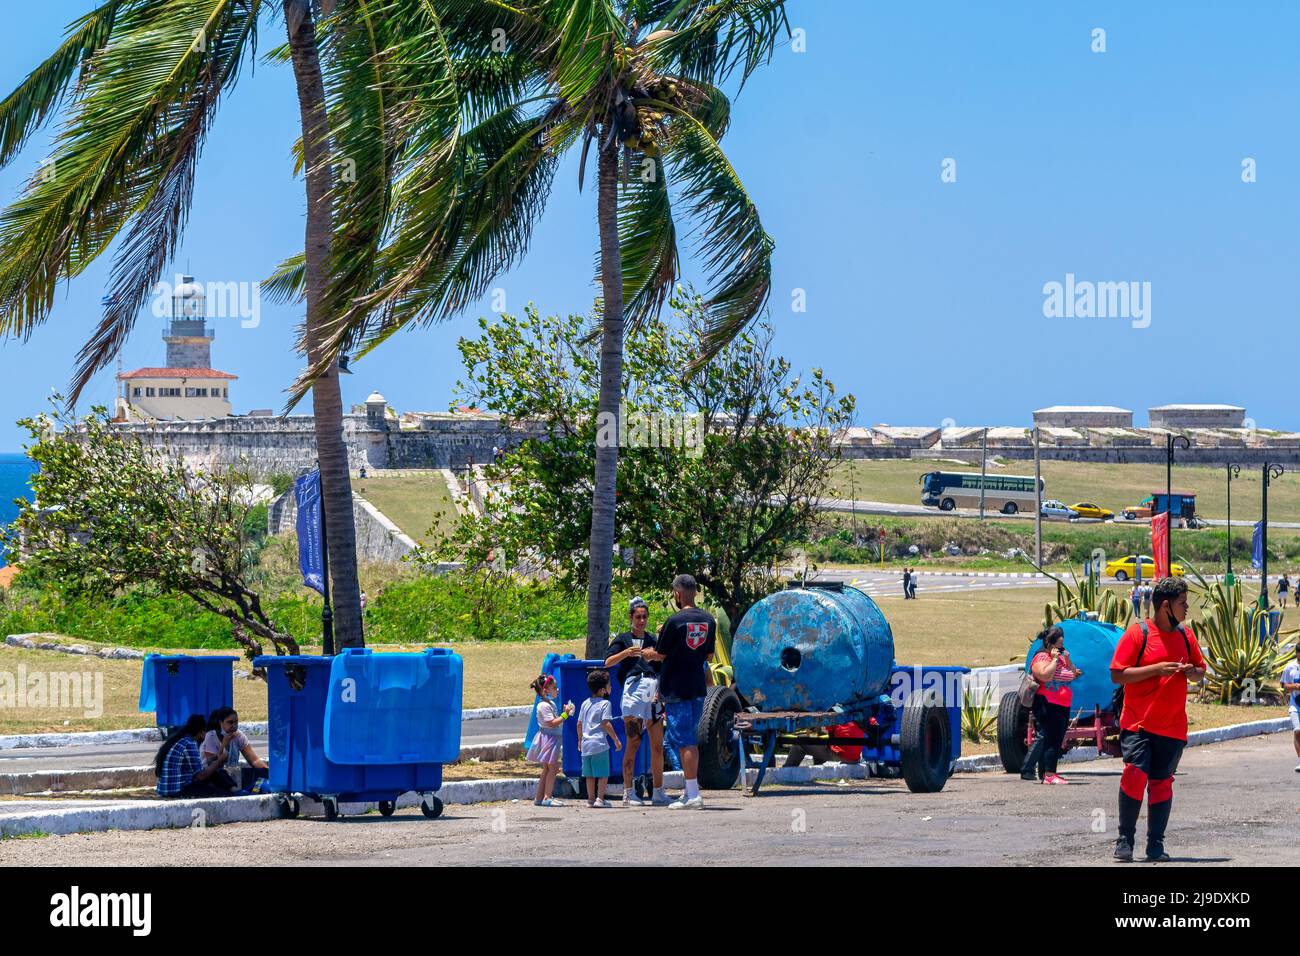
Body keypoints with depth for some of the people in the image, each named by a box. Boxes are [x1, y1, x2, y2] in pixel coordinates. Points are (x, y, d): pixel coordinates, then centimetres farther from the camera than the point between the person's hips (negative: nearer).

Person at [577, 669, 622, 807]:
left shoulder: (585, 703, 12)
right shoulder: (605, 703, -7)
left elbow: (579, 724, 15)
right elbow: (606, 724, -14)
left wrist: (580, 740, 27)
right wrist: (616, 740, -9)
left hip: (586, 743, 6)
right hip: (600, 743, -6)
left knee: (590, 774, 11)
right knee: (603, 773, -1)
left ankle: (591, 798, 14)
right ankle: (600, 798, -6)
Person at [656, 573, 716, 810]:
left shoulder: (675, 621, -14)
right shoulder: (708, 620, 6)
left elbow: (660, 655, -7)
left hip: (676, 689, -7)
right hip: (698, 687, 7)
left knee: (685, 742, -6)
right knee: (691, 740, 15)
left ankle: (693, 795, -10)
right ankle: (691, 792, 17)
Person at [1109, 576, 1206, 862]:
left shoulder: (1185, 635, 11)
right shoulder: (1138, 633, -6)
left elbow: (1201, 670, 22)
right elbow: (1117, 675, -10)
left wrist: (1192, 672, -3)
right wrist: (1157, 669, -18)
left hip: (1173, 727, 4)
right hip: (1137, 724, -4)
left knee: (1162, 783, 4)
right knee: (1135, 774, -17)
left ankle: (1156, 845, 10)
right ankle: (1125, 841, -6)